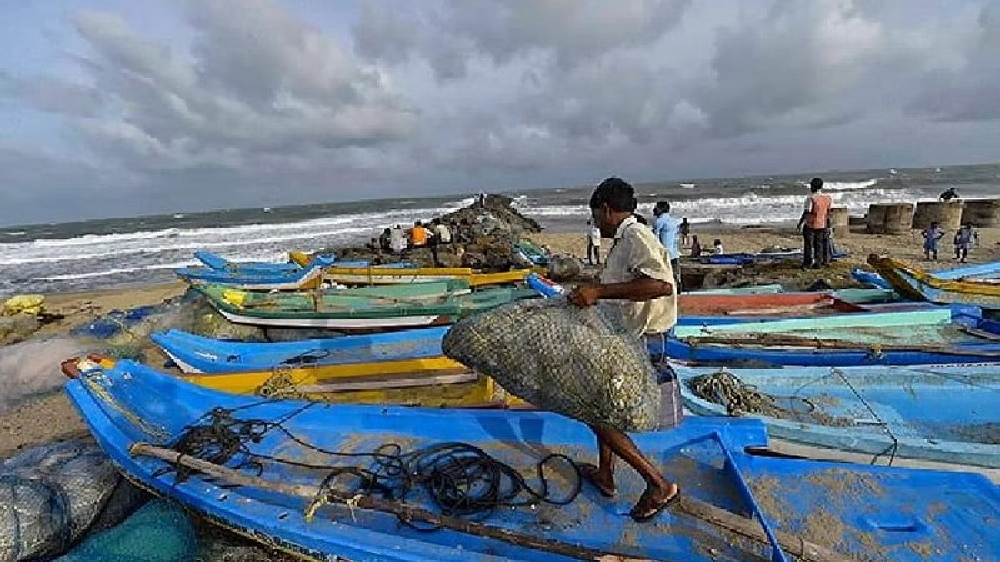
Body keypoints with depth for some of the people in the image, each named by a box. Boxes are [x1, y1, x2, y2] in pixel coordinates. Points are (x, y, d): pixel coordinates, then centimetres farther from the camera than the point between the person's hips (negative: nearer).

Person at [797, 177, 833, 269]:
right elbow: (829, 213, 8)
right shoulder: (828, 198, 4)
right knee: (819, 245, 13)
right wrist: (828, 226, 15)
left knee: (808, 245, 4)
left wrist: (800, 223, -8)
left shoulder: (811, 198, -15)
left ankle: (807, 264, 7)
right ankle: (818, 263, 16)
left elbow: (806, 212, -17)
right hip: (822, 225, 5)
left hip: (810, 225, -5)